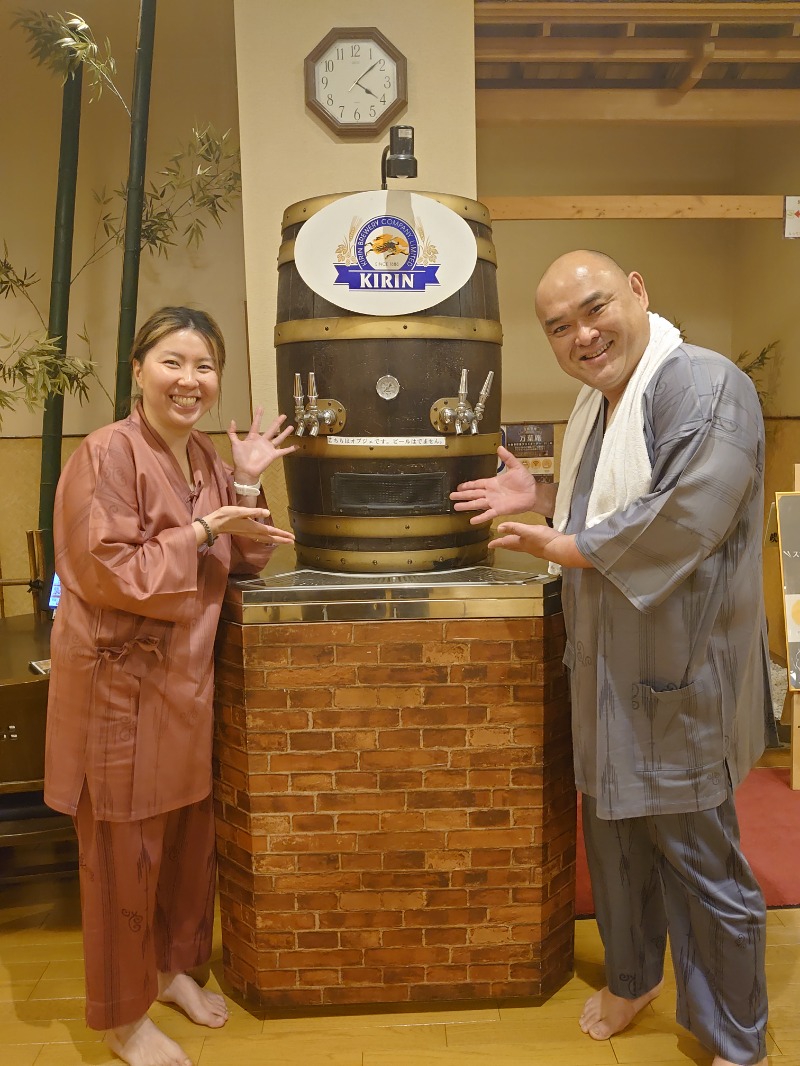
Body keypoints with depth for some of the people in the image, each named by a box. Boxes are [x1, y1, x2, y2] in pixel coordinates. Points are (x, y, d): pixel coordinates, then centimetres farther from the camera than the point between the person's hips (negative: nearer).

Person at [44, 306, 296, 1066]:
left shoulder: (205, 458, 7)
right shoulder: (106, 454, -17)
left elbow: (242, 564, 8)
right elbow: (111, 574, -22)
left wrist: (246, 484, -4)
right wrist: (205, 529, -22)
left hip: (186, 679, 7)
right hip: (119, 684, -7)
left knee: (189, 836, 18)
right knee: (124, 855, 7)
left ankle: (172, 967, 41)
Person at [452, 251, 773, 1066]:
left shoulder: (705, 386, -18)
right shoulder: (595, 402, 11)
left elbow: (684, 519, -29)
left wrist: (564, 547, -17)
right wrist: (542, 500, 5)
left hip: (677, 676, -8)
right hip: (609, 668, 9)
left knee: (698, 860, 6)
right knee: (613, 833, 22)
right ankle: (632, 976, 47)